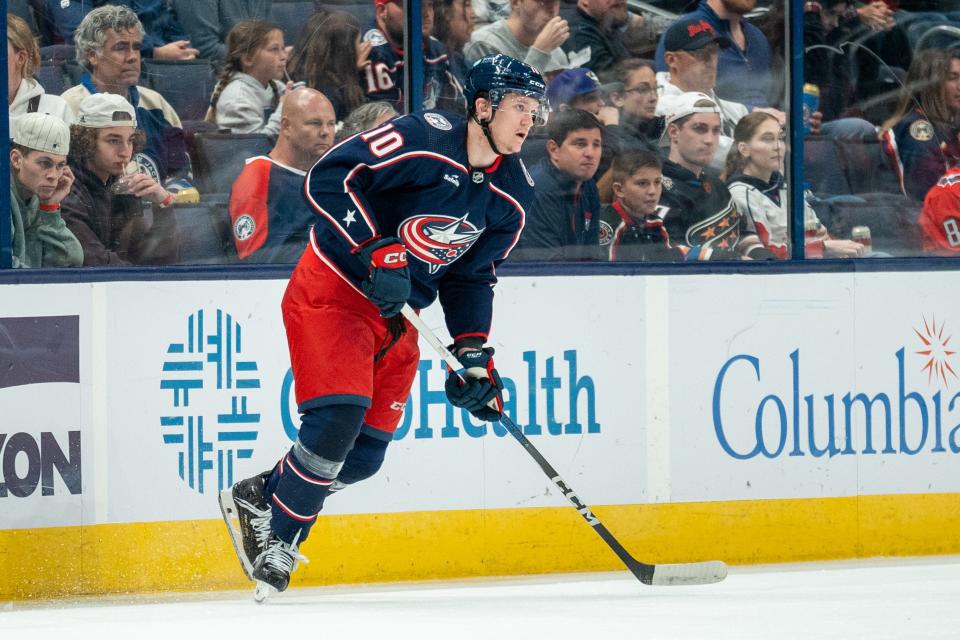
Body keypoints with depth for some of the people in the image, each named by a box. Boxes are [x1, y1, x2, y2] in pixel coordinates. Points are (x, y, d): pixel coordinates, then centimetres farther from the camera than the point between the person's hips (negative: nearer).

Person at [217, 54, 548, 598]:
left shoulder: (512, 194, 2)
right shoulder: (424, 140, -21)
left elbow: (473, 276, 11)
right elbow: (329, 179, -24)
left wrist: (473, 353, 2)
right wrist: (372, 250, -30)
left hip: (399, 312, 7)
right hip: (333, 289, -7)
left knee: (365, 455, 3)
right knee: (338, 418, -21)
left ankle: (258, 497, 24)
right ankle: (277, 541, -5)